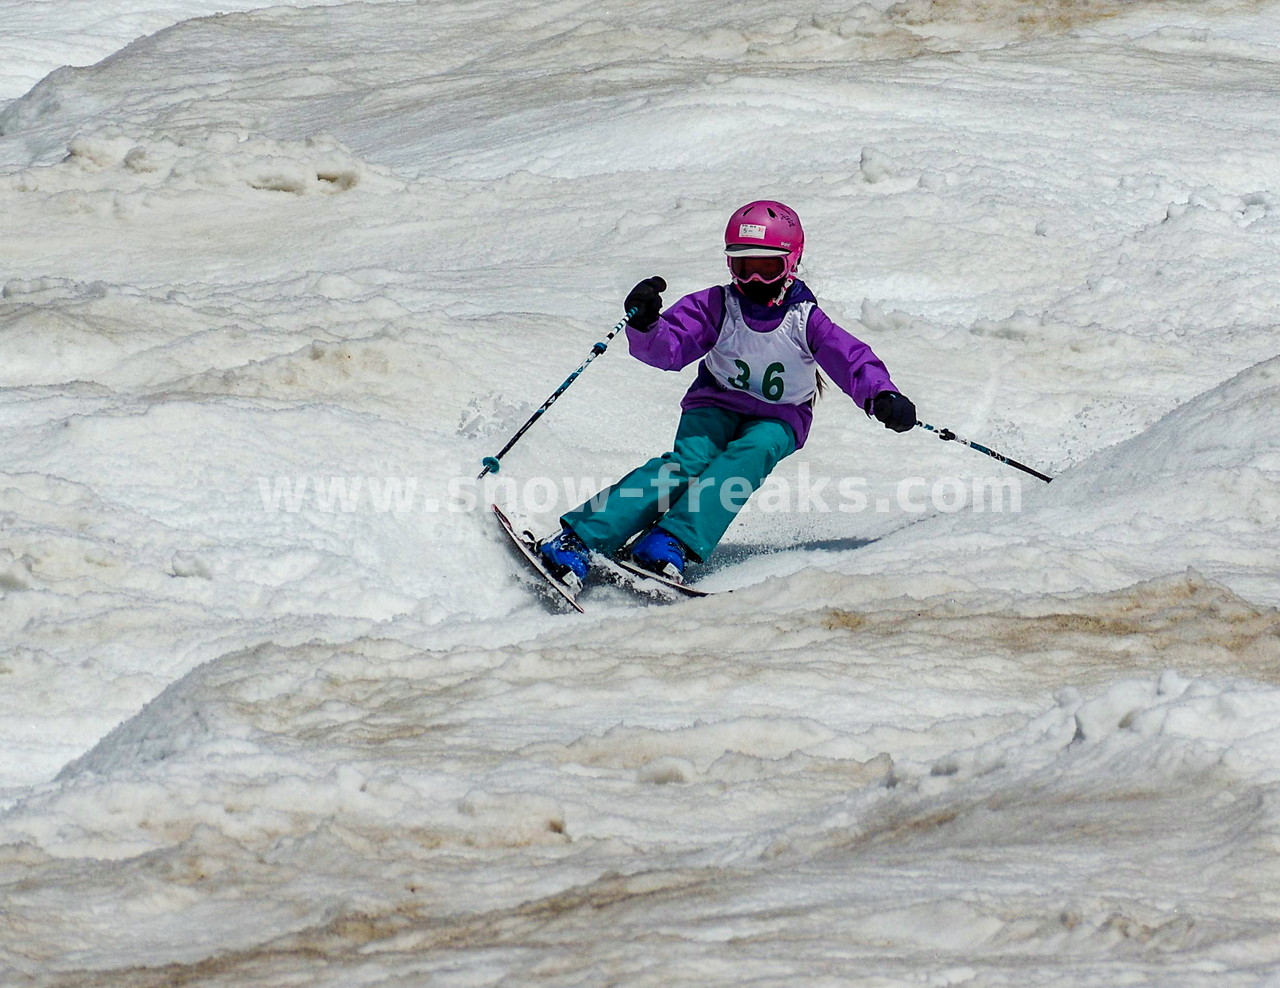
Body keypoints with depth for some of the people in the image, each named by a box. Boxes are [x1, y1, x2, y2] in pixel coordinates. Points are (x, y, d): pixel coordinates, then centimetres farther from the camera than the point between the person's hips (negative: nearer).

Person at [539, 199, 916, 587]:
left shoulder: (804, 319, -10)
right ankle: (577, 539, -42)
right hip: (717, 406, 0)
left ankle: (673, 542, -48)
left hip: (777, 420, 0)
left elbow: (851, 358, -20)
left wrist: (882, 396, -39)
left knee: (751, 453, -34)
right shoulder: (717, 306, -7)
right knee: (689, 460, -29)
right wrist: (645, 325, -40)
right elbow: (668, 347, -17)